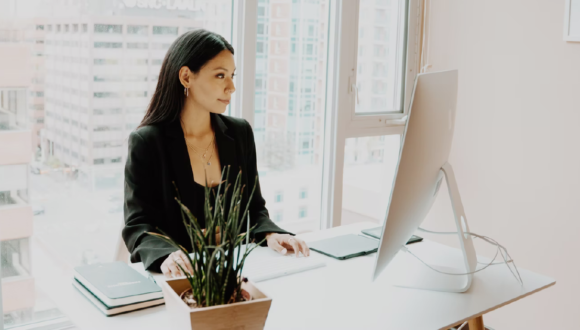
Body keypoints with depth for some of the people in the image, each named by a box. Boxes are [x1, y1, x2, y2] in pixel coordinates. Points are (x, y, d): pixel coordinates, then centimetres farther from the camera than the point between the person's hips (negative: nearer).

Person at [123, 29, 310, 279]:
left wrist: (269, 234, -8)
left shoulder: (240, 133, 7)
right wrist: (166, 256, -28)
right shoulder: (146, 142, -5)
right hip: (177, 276, -2)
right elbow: (138, 225, -8)